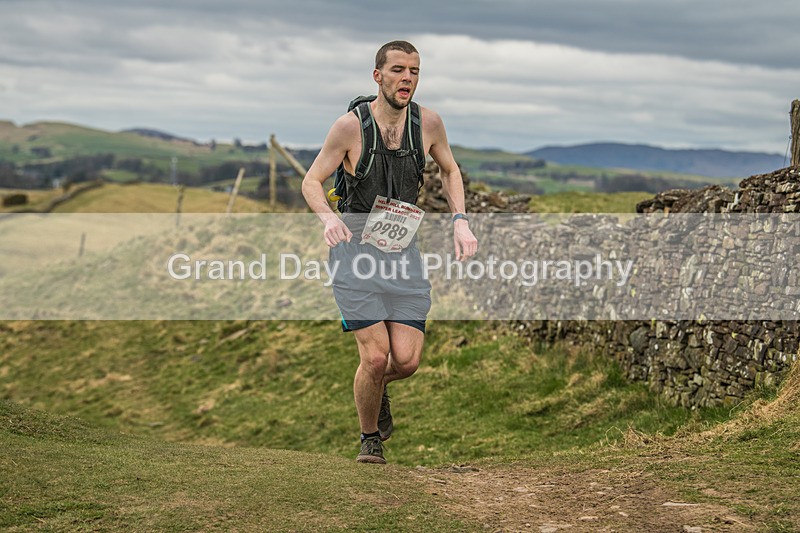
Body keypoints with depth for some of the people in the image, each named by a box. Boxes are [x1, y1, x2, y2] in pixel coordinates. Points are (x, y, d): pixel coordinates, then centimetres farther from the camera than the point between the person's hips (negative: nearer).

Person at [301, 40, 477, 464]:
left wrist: (460, 219, 1)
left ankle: (377, 386, 31)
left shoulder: (428, 123, -3)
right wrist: (328, 218, -24)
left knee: (407, 360, -7)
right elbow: (311, 181, -3)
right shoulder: (350, 126, -12)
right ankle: (369, 439, 15)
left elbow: (449, 171, 16)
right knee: (375, 356, -12)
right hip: (354, 248, -3)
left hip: (404, 251, 3)